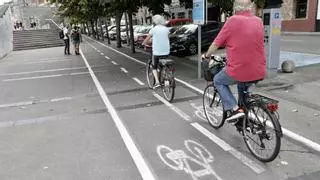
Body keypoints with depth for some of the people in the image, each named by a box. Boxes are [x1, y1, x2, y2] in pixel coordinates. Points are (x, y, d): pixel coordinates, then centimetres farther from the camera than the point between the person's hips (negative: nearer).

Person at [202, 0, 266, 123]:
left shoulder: (233, 20, -8)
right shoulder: (259, 21, 8)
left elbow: (216, 44, -2)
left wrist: (206, 55, 16)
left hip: (238, 71, -6)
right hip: (259, 72, 6)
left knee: (218, 81, 21)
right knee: (242, 86, 35)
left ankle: (233, 109, 6)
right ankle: (244, 113, 38)